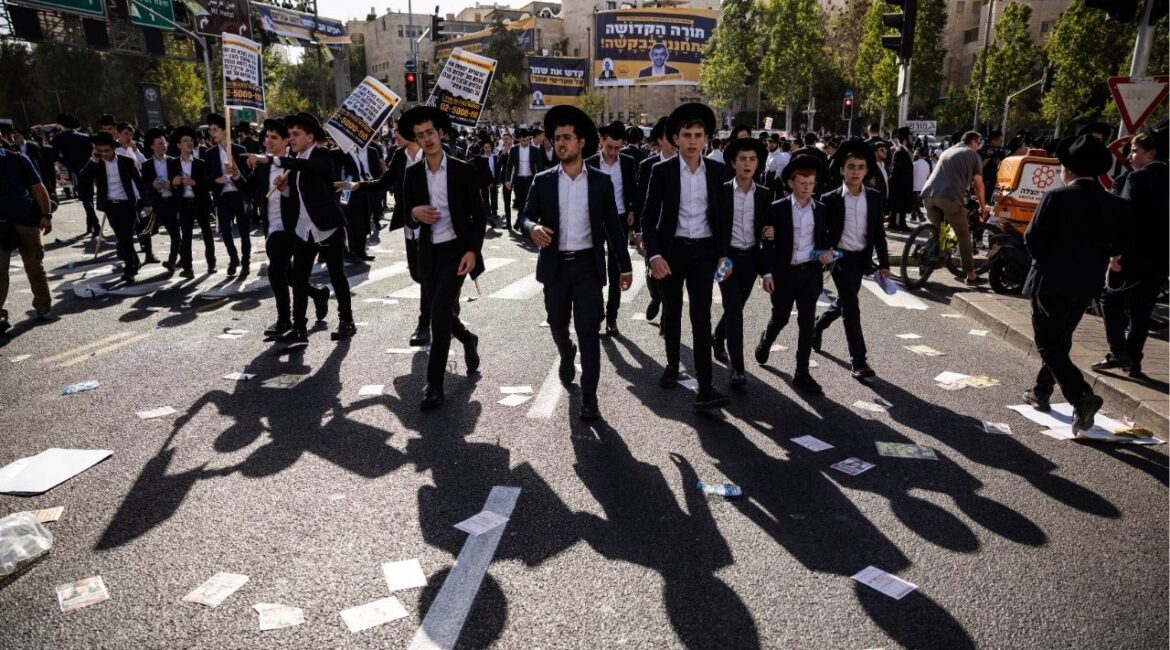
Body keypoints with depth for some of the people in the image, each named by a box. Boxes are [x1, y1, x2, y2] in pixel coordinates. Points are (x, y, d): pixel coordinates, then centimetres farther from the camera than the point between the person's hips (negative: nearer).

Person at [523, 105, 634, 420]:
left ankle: (589, 397, 3)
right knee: (557, 326, 16)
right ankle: (566, 353, 50)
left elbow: (613, 226, 3)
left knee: (588, 332, -4)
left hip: (588, 266, -2)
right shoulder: (543, 181, 3)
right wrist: (533, 228, -27)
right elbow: (526, 217, -2)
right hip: (555, 266, 2)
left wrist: (624, 266, 3)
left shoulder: (601, 180, 1)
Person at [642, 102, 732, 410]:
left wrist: (723, 253, 4)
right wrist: (654, 254, -19)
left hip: (703, 251, 0)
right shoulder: (661, 171, -6)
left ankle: (705, 387, -9)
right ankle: (672, 364, 35)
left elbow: (721, 214, 7)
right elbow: (649, 217, -8)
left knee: (701, 316, -7)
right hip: (671, 249, 0)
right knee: (672, 312, 14)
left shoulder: (717, 171, 0)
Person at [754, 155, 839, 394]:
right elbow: (767, 242, -4)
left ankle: (802, 373, 6)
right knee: (780, 318, 11)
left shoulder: (821, 210, 4)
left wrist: (827, 251, -5)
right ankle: (766, 341, 46)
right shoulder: (777, 209, -5)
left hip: (811, 273, 2)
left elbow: (832, 235, 16)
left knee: (807, 323, 0)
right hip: (784, 273, -2)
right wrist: (767, 272, -10)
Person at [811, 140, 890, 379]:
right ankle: (859, 361, -3)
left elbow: (878, 232, 4)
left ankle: (816, 327, 47)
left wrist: (884, 263, 3)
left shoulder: (874, 197, 1)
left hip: (861, 258, 5)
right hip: (841, 258, -5)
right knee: (851, 307, -8)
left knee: (843, 302, 20)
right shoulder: (830, 199, -10)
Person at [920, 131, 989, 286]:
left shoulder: (947, 152, 32)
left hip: (929, 194, 5)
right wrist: (983, 206, 26)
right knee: (964, 237, 4)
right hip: (950, 196, -5)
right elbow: (979, 184, 12)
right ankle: (971, 276, 7)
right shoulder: (972, 154, 14)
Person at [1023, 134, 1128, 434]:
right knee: (1060, 341, 20)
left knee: (1048, 345, 1)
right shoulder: (1116, 205, 0)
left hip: (1052, 282, -6)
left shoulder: (1056, 198, -16)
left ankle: (1081, 396, -14)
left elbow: (1033, 239, -15)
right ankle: (1041, 392, 30)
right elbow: (1119, 246, 5)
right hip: (1086, 285, 6)